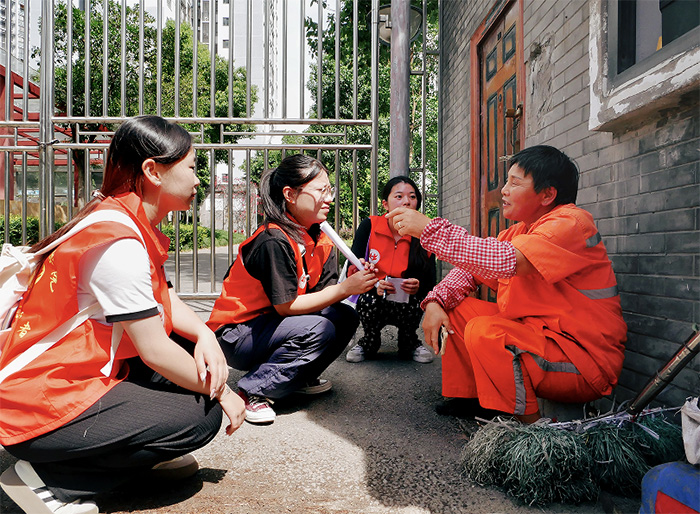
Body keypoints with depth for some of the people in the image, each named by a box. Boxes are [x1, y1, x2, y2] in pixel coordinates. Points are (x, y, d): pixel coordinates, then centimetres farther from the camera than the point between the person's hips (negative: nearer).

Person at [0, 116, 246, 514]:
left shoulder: (129, 222, 4)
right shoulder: (118, 243, -26)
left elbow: (164, 299, 6)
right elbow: (155, 351, -23)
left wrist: (205, 335, -13)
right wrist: (222, 393, -9)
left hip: (82, 374, 9)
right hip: (43, 413, -9)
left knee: (194, 348, 6)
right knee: (202, 416, -10)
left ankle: (139, 453, 16)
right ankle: (49, 480, -4)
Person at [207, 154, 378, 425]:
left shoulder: (320, 239, 0)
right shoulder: (273, 241, -26)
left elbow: (323, 293, -4)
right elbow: (286, 306, -25)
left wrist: (359, 282, -24)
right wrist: (345, 288, -28)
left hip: (271, 325, 8)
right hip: (235, 336, -8)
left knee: (345, 317, -7)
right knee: (319, 329, -28)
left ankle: (301, 378, 10)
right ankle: (253, 391, -14)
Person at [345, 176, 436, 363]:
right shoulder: (369, 227, -8)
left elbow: (430, 283, -5)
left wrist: (418, 287, -29)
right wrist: (375, 286, -30)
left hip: (406, 306, 1)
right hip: (372, 305, 0)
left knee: (414, 300, -30)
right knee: (370, 299, -32)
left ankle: (408, 342, 3)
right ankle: (370, 341, 2)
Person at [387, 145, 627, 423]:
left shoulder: (571, 223, -18)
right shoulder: (520, 230, 10)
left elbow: (507, 261, -34)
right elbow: (471, 268, 12)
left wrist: (429, 228, -31)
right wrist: (435, 301, -8)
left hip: (586, 362, -9)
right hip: (535, 335, 9)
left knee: (483, 331, -29)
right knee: (457, 306, 7)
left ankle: (530, 424, -12)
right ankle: (468, 396, 17)